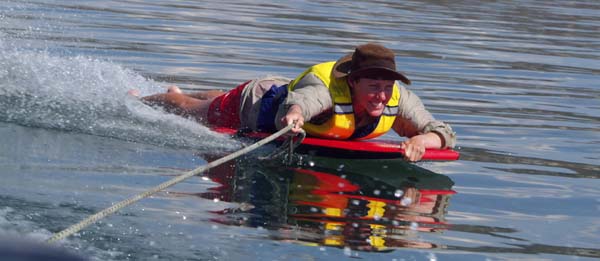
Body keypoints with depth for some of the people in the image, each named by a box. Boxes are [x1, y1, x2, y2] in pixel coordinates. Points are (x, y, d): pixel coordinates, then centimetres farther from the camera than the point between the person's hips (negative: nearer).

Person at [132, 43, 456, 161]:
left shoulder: (397, 98, -32)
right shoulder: (324, 88, -48)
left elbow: (445, 134, -32)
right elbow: (296, 104, -67)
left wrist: (420, 140, -54)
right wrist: (293, 116, -91)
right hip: (254, 102, -6)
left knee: (219, 101, 38)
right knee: (190, 113, 26)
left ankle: (177, 94, 69)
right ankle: (139, 101, 57)